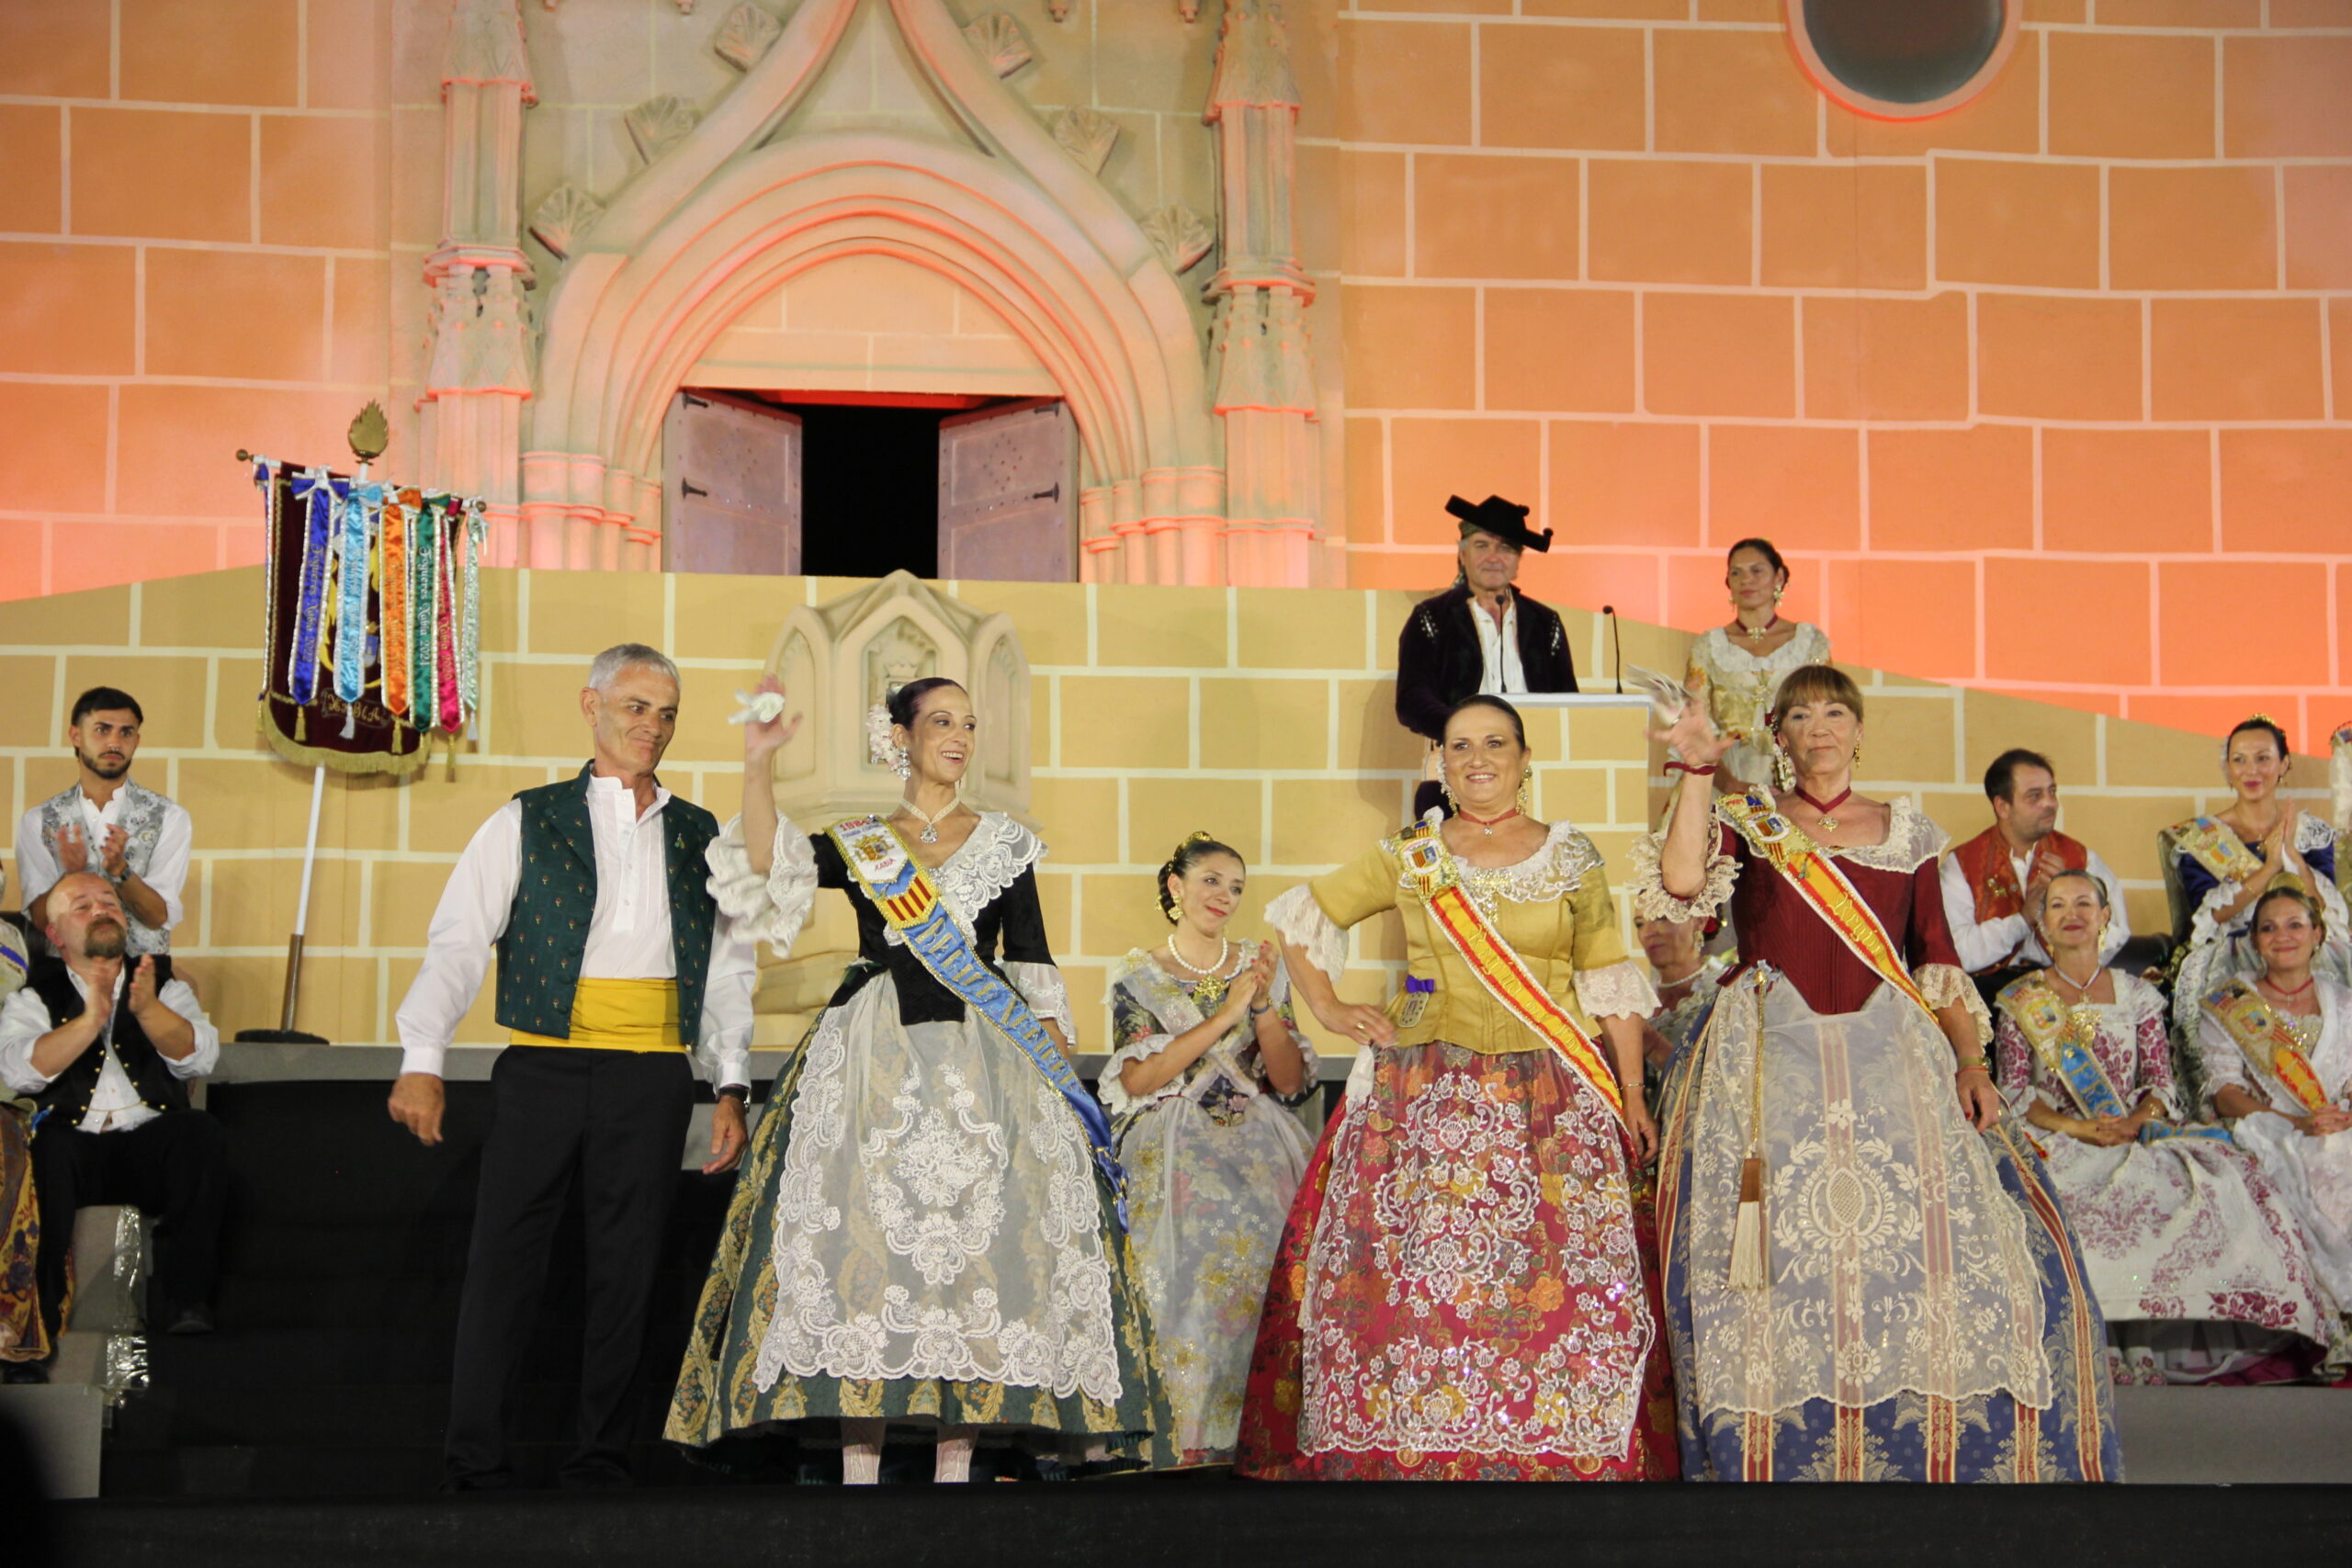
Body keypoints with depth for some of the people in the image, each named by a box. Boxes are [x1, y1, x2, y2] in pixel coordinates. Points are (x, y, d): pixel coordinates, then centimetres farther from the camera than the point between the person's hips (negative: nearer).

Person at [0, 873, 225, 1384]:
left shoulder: (166, 986, 22)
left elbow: (199, 1057, 2)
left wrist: (147, 1009, -15)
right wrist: (90, 1020, -16)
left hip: (151, 1141, 2)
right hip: (73, 1142, -2)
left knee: (200, 1134, -30)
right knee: (45, 1151, -35)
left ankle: (186, 1302, -27)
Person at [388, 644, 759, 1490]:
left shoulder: (699, 837, 15)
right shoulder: (527, 823, 7)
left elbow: (728, 967, 16)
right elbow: (457, 941, 0)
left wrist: (732, 1086, 7)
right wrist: (421, 1059, -12)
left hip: (653, 1076, 2)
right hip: (543, 1065, -2)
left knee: (627, 1268, 3)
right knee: (505, 1259, -5)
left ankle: (600, 1455, 10)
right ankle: (473, 1458, -1)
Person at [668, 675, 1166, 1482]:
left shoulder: (1007, 843, 14)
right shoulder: (857, 844, 11)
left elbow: (1033, 967, 11)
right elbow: (770, 867, -8)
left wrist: (1059, 1068, 2)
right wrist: (757, 764, -16)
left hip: (983, 1065, 1)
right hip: (871, 1065, -1)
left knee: (976, 1236, -8)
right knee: (862, 1228, -8)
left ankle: (955, 1462, -4)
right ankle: (859, 1465, -5)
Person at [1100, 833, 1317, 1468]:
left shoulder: (1259, 966, 14)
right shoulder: (1138, 976, 8)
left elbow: (1291, 1081, 8)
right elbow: (1138, 1080, -7)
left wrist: (1265, 1004, -7)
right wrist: (1226, 1014, -11)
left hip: (1258, 1135, 2)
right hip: (1175, 1143, -2)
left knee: (1273, 1221, -28)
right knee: (1212, 1223, -31)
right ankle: (1199, 1434, -27)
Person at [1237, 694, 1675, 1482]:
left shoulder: (1573, 859, 9)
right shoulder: (1408, 858, 9)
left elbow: (1610, 980, 8)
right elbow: (1303, 916, 17)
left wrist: (1631, 1092, 3)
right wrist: (1329, 1009, 7)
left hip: (1552, 1106, 0)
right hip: (1429, 1104, 0)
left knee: (1562, 1285, -8)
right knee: (1419, 1274, -7)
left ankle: (1558, 1451, 0)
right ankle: (1411, 1449, -2)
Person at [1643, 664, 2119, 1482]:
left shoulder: (1907, 831, 15)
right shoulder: (1748, 822, 9)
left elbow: (1938, 961, 14)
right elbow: (1682, 883, -11)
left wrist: (1971, 1060, 3)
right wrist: (1697, 774, -15)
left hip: (1891, 1062, 2)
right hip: (1773, 1068, -1)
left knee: (1940, 1245, -11)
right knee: (1780, 1255, -10)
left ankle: (1941, 1453, 1)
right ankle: (1782, 1455, -1)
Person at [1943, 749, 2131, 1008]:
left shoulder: (2081, 858, 12)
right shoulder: (1962, 863, 7)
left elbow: (2104, 952, 3)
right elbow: (1955, 952, -7)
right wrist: (2023, 919, -11)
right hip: (1990, 985, -1)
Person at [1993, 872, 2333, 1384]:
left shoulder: (2137, 995, 17)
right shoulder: (2021, 1002, 11)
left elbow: (2161, 1083, 10)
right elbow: (2014, 1092, 2)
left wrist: (2133, 1123, -13)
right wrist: (2077, 1128, -14)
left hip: (2138, 1140, 2)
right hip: (2059, 1146, -2)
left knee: (2222, 1180, -27)